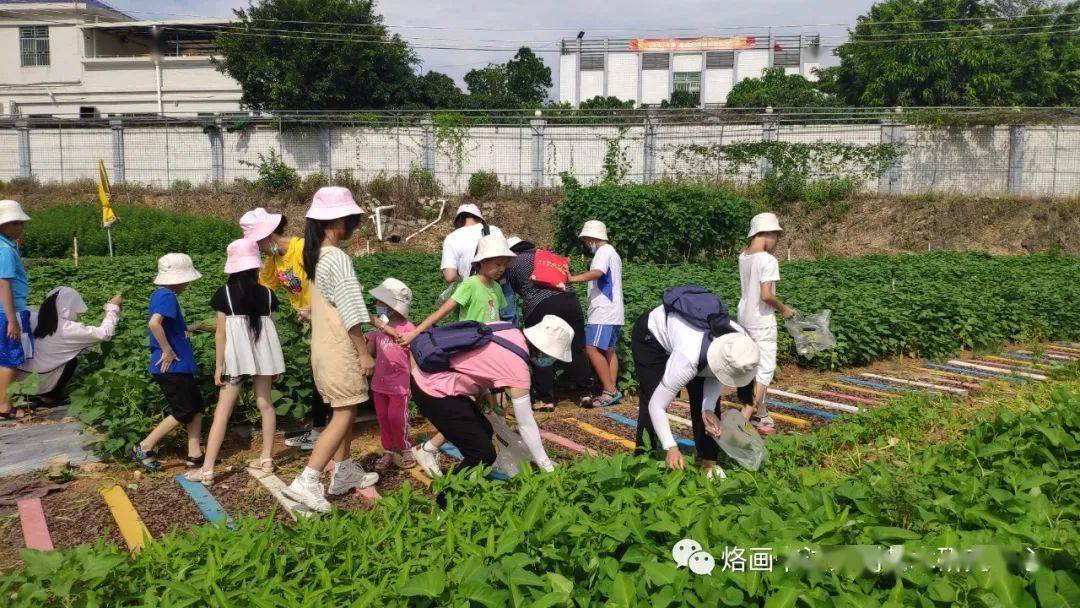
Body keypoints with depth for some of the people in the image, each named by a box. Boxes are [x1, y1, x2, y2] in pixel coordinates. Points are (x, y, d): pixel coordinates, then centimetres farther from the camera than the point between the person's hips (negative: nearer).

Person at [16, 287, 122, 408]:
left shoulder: (33, 318, -2)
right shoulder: (67, 328, -17)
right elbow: (104, 333, -12)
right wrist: (113, 307, -2)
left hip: (19, 378, 6)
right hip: (36, 383, -6)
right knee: (72, 360, 11)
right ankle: (52, 398, 14)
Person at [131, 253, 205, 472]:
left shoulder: (162, 294, 13)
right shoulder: (167, 296, -18)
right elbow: (154, 323, -33)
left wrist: (186, 329, 28)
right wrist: (168, 351, -24)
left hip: (179, 366, 10)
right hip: (172, 366, -10)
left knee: (197, 407, 12)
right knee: (183, 413, -1)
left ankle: (194, 454, 16)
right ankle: (143, 448, 8)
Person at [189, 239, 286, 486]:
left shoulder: (225, 293, -5)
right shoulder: (267, 293, 3)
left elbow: (221, 332, -7)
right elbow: (271, 329, 7)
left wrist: (219, 365, -3)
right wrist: (274, 362, 16)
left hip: (236, 356, -3)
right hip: (264, 355, 3)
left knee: (222, 411, -1)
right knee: (265, 403, 14)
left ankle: (207, 470, 0)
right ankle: (267, 458, 21)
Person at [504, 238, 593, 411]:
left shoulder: (512, 265, 13)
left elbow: (515, 289, 19)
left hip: (540, 307, -4)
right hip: (569, 298, 4)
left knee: (541, 355, 7)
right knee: (577, 349, 10)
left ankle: (546, 400, 8)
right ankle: (586, 393, 13)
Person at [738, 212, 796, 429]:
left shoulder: (743, 257, 4)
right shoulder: (768, 261, -19)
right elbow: (766, 295, -25)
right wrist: (784, 309, -7)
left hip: (745, 317, 8)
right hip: (762, 321, -8)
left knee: (752, 363, 18)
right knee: (766, 367, 2)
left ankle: (758, 408, 30)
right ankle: (754, 413, 3)